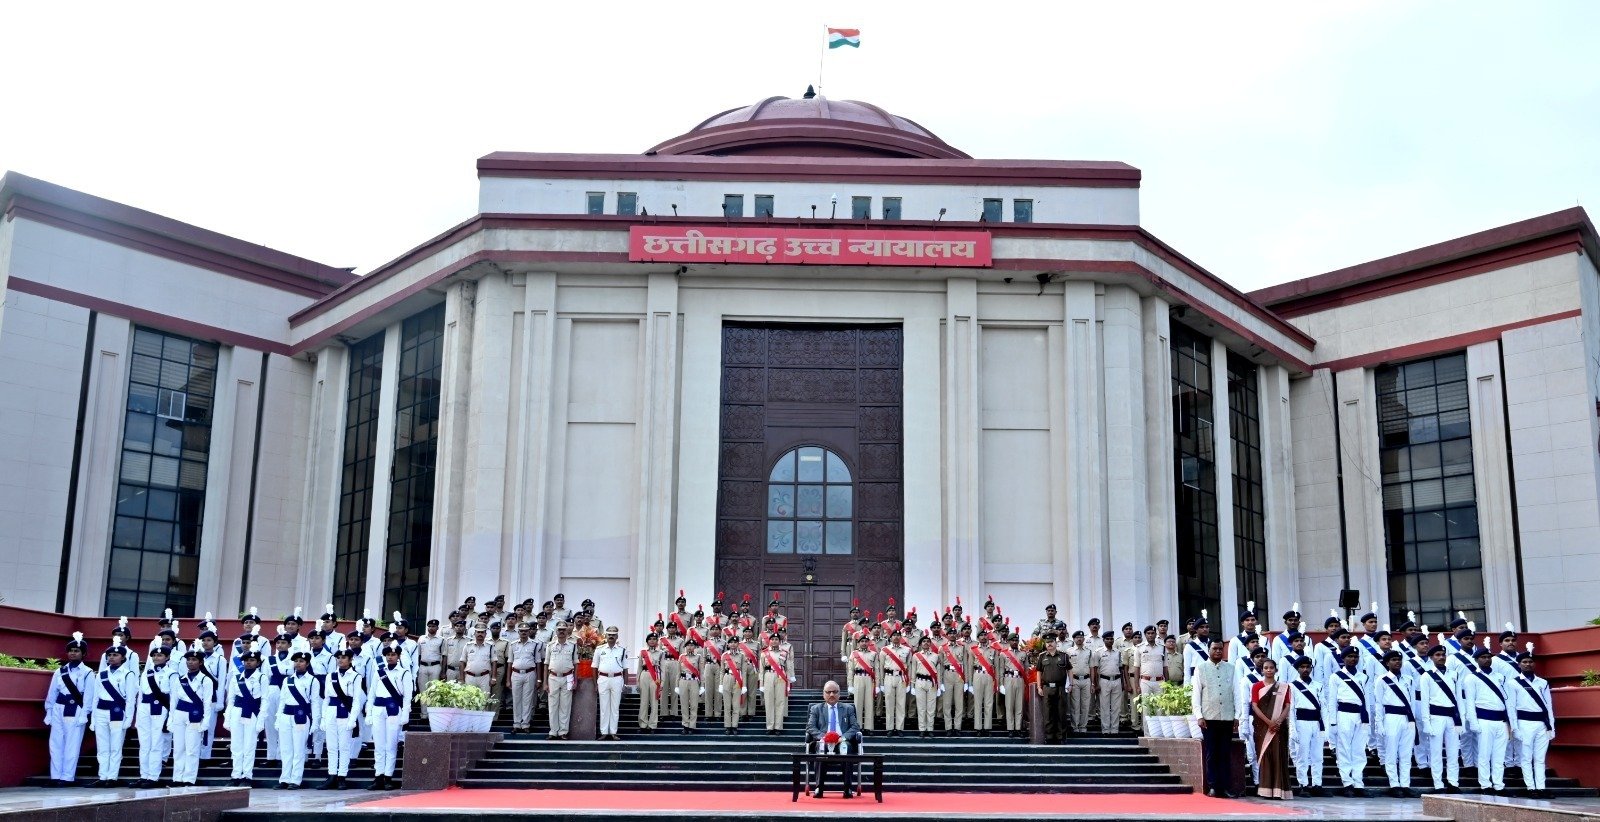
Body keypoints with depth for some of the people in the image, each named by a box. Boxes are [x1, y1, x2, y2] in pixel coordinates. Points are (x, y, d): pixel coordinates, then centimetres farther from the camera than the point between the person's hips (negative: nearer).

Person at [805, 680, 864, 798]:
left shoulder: (848, 708, 21)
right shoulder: (816, 709, 20)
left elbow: (855, 727, 9)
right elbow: (810, 727, 7)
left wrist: (843, 737, -11)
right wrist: (822, 737, -14)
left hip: (842, 741, 0)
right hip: (823, 741, 0)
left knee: (846, 746, -36)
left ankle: (848, 788, -35)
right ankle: (819, 788, -35)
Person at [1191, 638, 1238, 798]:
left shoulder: (1230, 668, 7)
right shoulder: (1200, 668, 3)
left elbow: (1236, 692, 7)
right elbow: (1196, 693, 2)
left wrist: (1237, 714, 2)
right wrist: (1199, 716, -6)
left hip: (1227, 717, 1)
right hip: (1209, 718, -1)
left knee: (1226, 754, 4)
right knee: (1210, 754, 1)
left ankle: (1227, 787, 7)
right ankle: (1212, 787, 4)